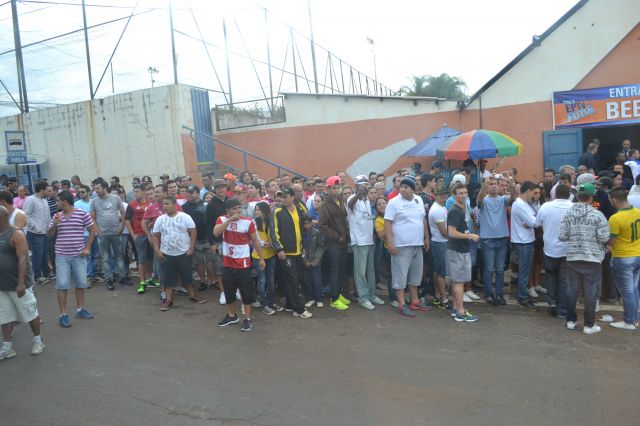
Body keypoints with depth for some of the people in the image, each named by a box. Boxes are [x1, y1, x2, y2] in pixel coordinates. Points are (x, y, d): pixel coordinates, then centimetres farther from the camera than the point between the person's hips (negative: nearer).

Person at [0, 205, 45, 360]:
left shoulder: (16, 235, -14)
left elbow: (22, 259, -19)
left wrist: (21, 283, -24)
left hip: (18, 284, -7)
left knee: (30, 313, 7)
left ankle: (38, 340, 22)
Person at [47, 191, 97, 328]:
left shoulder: (82, 214, -5)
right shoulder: (56, 216, 5)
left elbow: (92, 230, 1)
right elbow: (49, 234, 11)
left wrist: (87, 248, -4)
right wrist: (55, 224, -10)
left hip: (79, 255, -1)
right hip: (62, 256, 1)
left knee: (81, 283, 9)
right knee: (62, 285, -1)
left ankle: (80, 309, 25)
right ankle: (63, 314, 7)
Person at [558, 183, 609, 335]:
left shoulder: (568, 214, -3)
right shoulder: (597, 215, -11)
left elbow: (562, 236, -4)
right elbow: (604, 238, -11)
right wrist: (594, 237, 10)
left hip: (572, 257, 3)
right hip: (592, 258, -3)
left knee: (572, 290, 12)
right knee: (590, 292, 6)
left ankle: (571, 320, 22)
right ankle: (589, 325, 14)